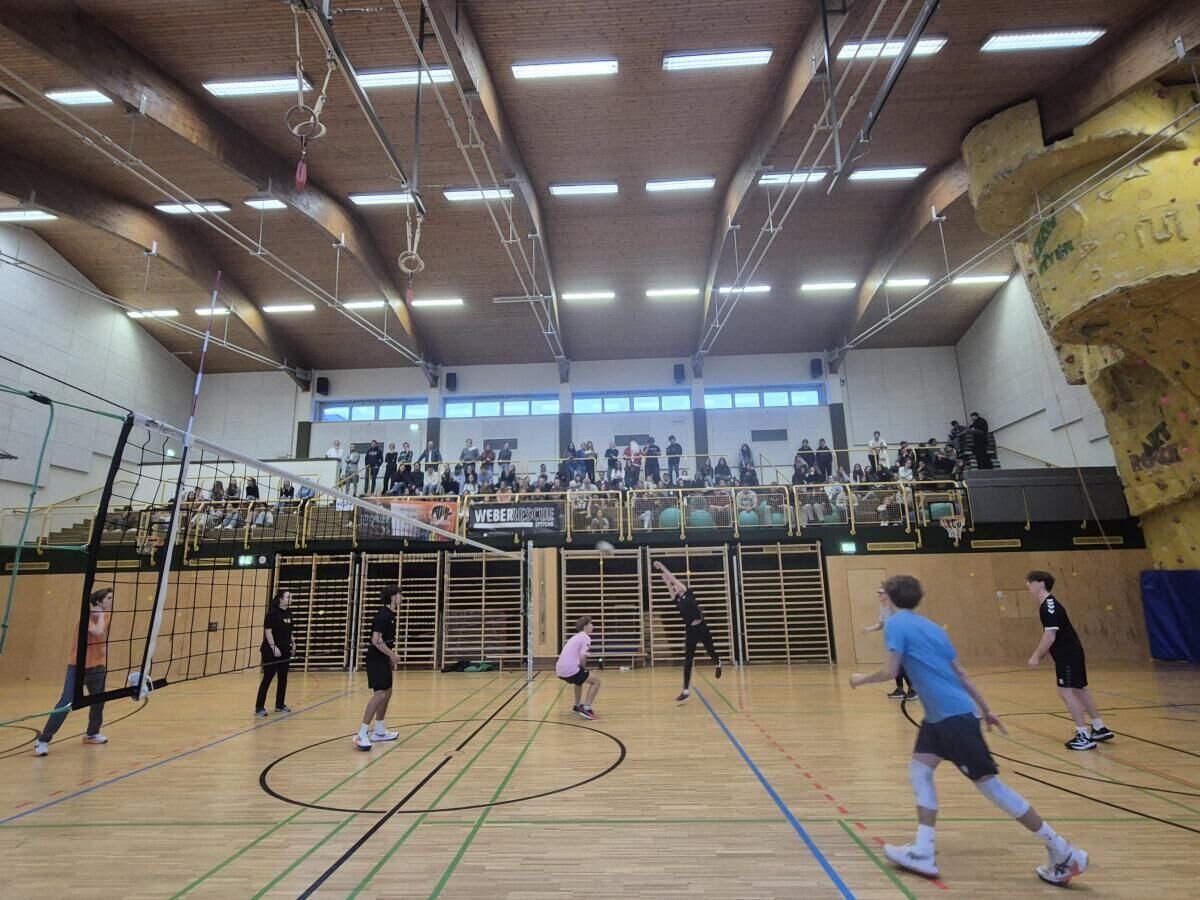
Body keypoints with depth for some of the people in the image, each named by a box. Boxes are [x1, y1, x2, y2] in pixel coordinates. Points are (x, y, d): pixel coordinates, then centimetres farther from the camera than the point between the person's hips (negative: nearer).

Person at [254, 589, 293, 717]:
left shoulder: (289, 612, 7)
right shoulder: (273, 613, -14)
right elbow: (267, 631, -17)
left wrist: (291, 642, 11)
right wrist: (274, 647, -21)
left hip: (285, 650, 7)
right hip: (272, 651, -7)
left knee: (283, 678, 11)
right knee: (267, 678, -3)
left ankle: (280, 705, 22)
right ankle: (259, 707, 6)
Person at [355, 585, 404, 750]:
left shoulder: (390, 614, 11)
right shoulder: (383, 615, -19)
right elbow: (376, 640, -25)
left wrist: (391, 656, 16)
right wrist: (392, 655, -17)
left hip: (383, 659, 10)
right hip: (376, 659, -10)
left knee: (387, 692, 14)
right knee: (380, 694, -14)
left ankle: (379, 731, 25)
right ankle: (362, 734, -8)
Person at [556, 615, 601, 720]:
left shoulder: (576, 637, 21)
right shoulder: (586, 638, -6)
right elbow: (582, 658, -16)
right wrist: (584, 667, 2)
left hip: (560, 669, 9)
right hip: (570, 669, -9)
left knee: (580, 678, 36)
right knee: (596, 681, 3)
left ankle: (577, 706, 39)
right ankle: (586, 708, -6)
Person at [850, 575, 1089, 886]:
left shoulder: (896, 624, -12)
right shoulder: (930, 626, 13)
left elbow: (891, 672, -17)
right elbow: (960, 672, 15)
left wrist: (863, 679, 0)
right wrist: (986, 710, 21)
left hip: (953, 714, -10)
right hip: (939, 715, 10)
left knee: (989, 784, 1)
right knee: (919, 770, 11)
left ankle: (1065, 853, 14)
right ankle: (923, 854, 13)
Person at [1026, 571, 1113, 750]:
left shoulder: (1049, 605, -20)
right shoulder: (1048, 604, 11)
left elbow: (1050, 636, -23)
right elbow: (1048, 635, 17)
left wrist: (1037, 656, -16)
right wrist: (1039, 655, 14)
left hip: (1068, 655, -10)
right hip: (1070, 653, 10)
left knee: (1066, 691, -9)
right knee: (1079, 690, 19)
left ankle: (1084, 736, -5)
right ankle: (1100, 729, 31)